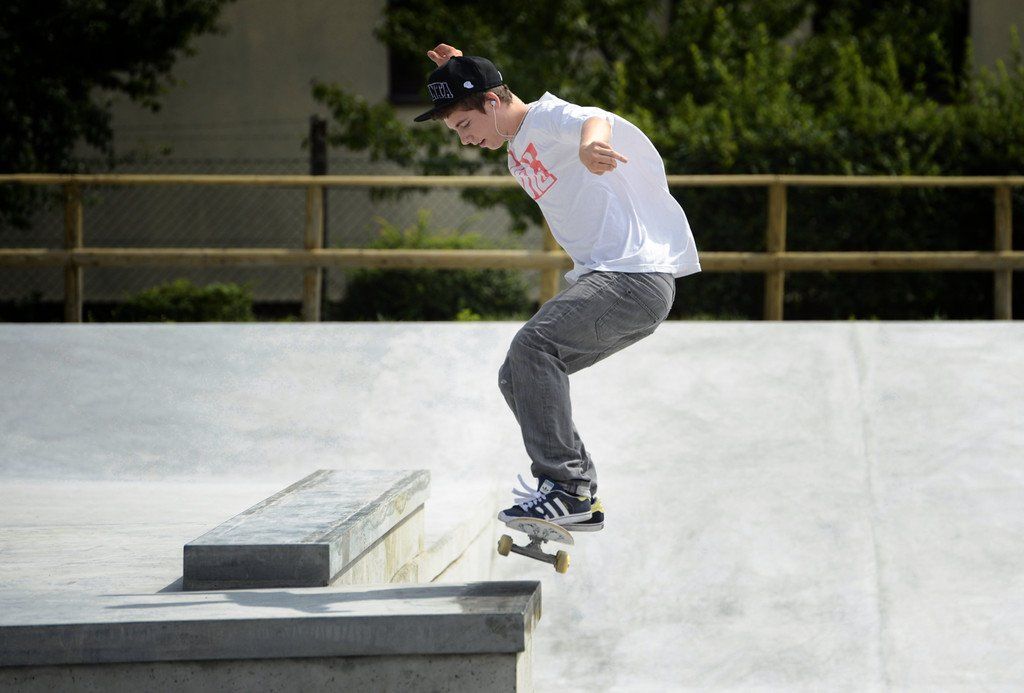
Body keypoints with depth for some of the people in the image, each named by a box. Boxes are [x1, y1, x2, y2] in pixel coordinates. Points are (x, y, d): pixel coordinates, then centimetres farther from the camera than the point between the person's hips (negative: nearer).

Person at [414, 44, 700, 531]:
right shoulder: (518, 150, 19)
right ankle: (580, 500, 10)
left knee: (534, 345, -26)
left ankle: (567, 489, -27)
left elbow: (592, 121, -35)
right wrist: (457, 72, 32)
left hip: (636, 278, -11)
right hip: (604, 280, 11)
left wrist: (590, 144, -59)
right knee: (519, 376, 9)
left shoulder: (550, 117, -9)